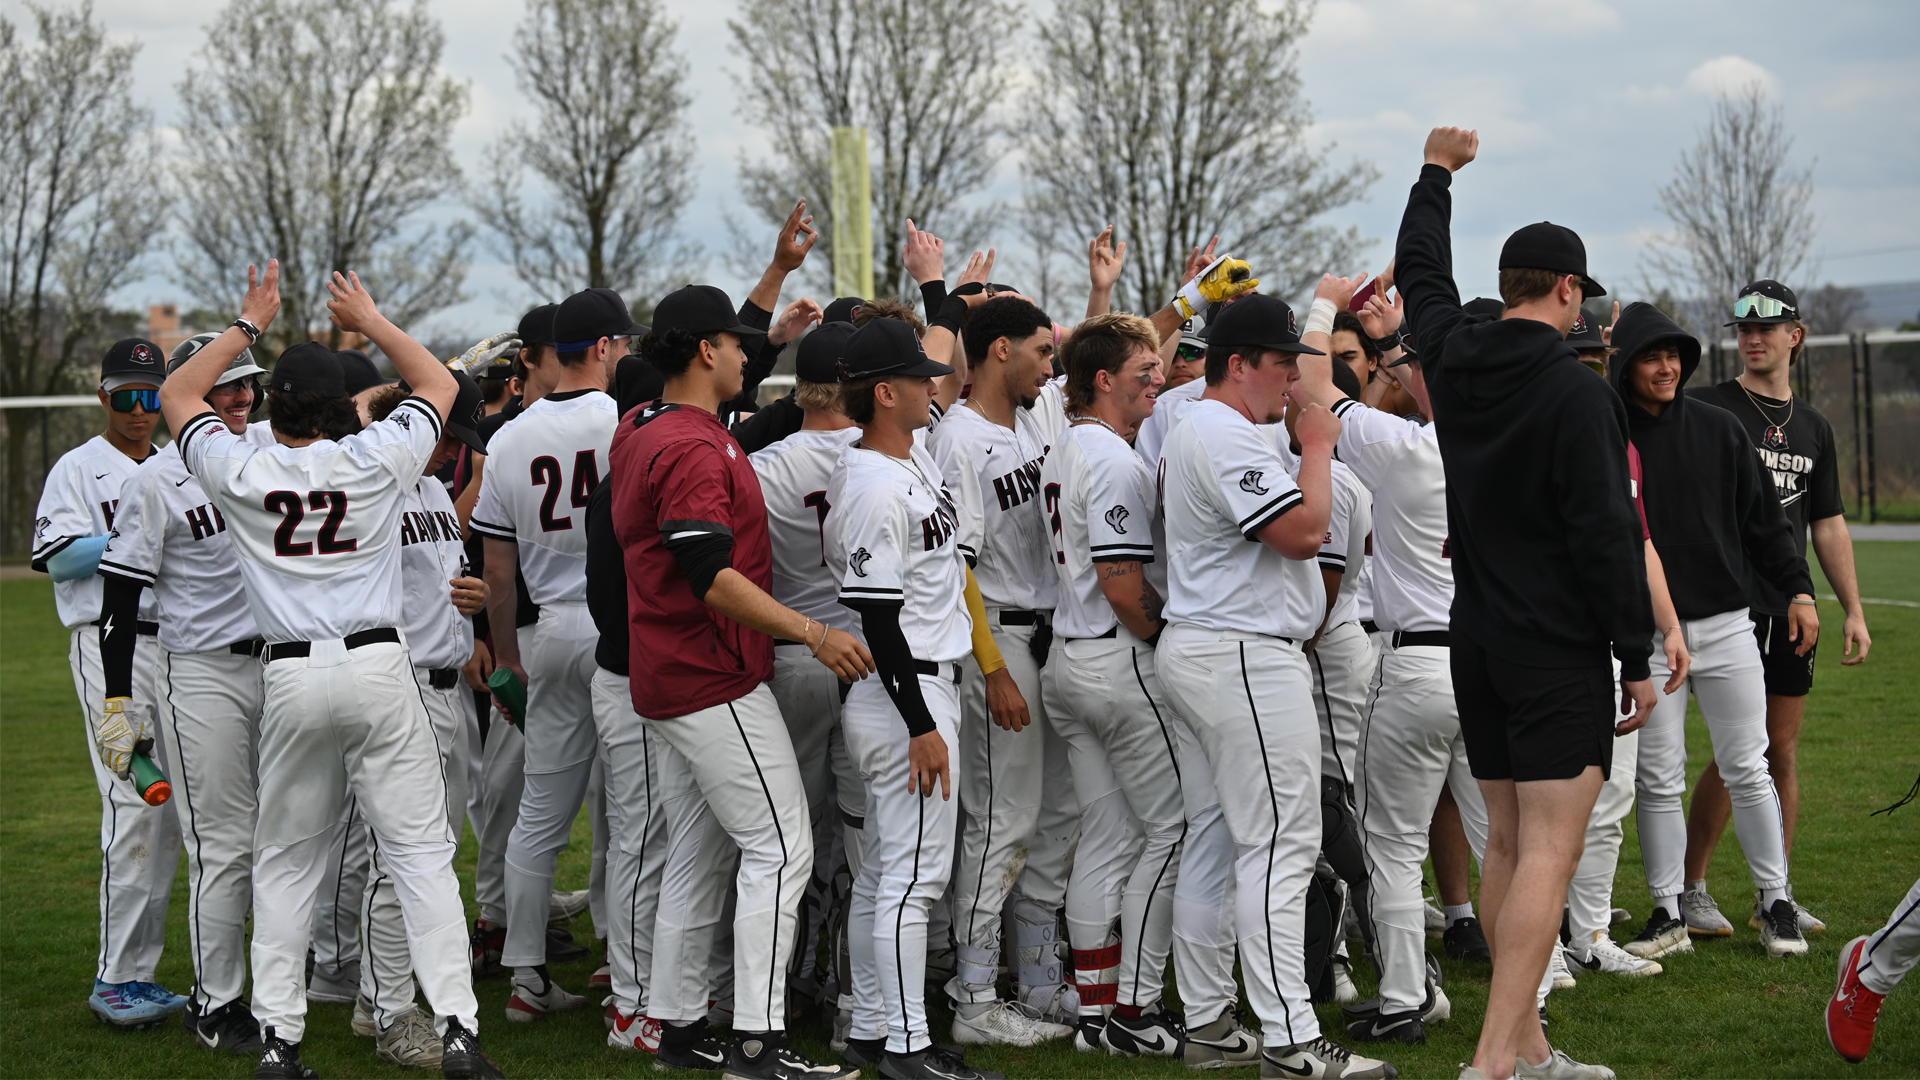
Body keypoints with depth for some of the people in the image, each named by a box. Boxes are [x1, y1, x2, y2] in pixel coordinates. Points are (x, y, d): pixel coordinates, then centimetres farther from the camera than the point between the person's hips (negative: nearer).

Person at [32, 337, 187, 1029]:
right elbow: (57, 558, -9)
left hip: (179, 647, 6)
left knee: (168, 812, 6)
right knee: (133, 804, -14)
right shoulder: (78, 470, 2)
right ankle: (114, 979, -10)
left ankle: (141, 972, 13)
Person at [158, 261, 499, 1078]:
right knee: (420, 848, 0)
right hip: (377, 669, -1)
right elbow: (441, 386, 18)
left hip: (292, 677, 1)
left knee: (285, 856, 12)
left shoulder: (241, 473, 2)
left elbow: (177, 396, 20)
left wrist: (248, 325, 24)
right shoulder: (375, 461, 0)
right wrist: (370, 321, 25)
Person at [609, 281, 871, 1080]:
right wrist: (813, 633, -27)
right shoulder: (694, 448, -19)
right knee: (780, 848, -8)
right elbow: (712, 578, -26)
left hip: (671, 677, 11)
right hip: (714, 680, -11)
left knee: (700, 849, 16)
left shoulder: (641, 430, 13)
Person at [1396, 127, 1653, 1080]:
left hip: (1476, 642, 8)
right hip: (1558, 652, -7)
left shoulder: (1454, 358, 5)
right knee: (1549, 854, -9)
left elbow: (1421, 273, 26)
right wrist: (1637, 657, -10)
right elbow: (1606, 534, -16)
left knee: (1507, 845, 12)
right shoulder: (1575, 393, -14)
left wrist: (1437, 173, 40)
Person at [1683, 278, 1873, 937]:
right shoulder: (1706, 408, -1)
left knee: (1783, 751, 8)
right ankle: (1689, 889, 4)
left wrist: (1854, 610, 14)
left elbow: (1828, 524, 18)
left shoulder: (1813, 427, 14)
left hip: (1791, 610, 5)